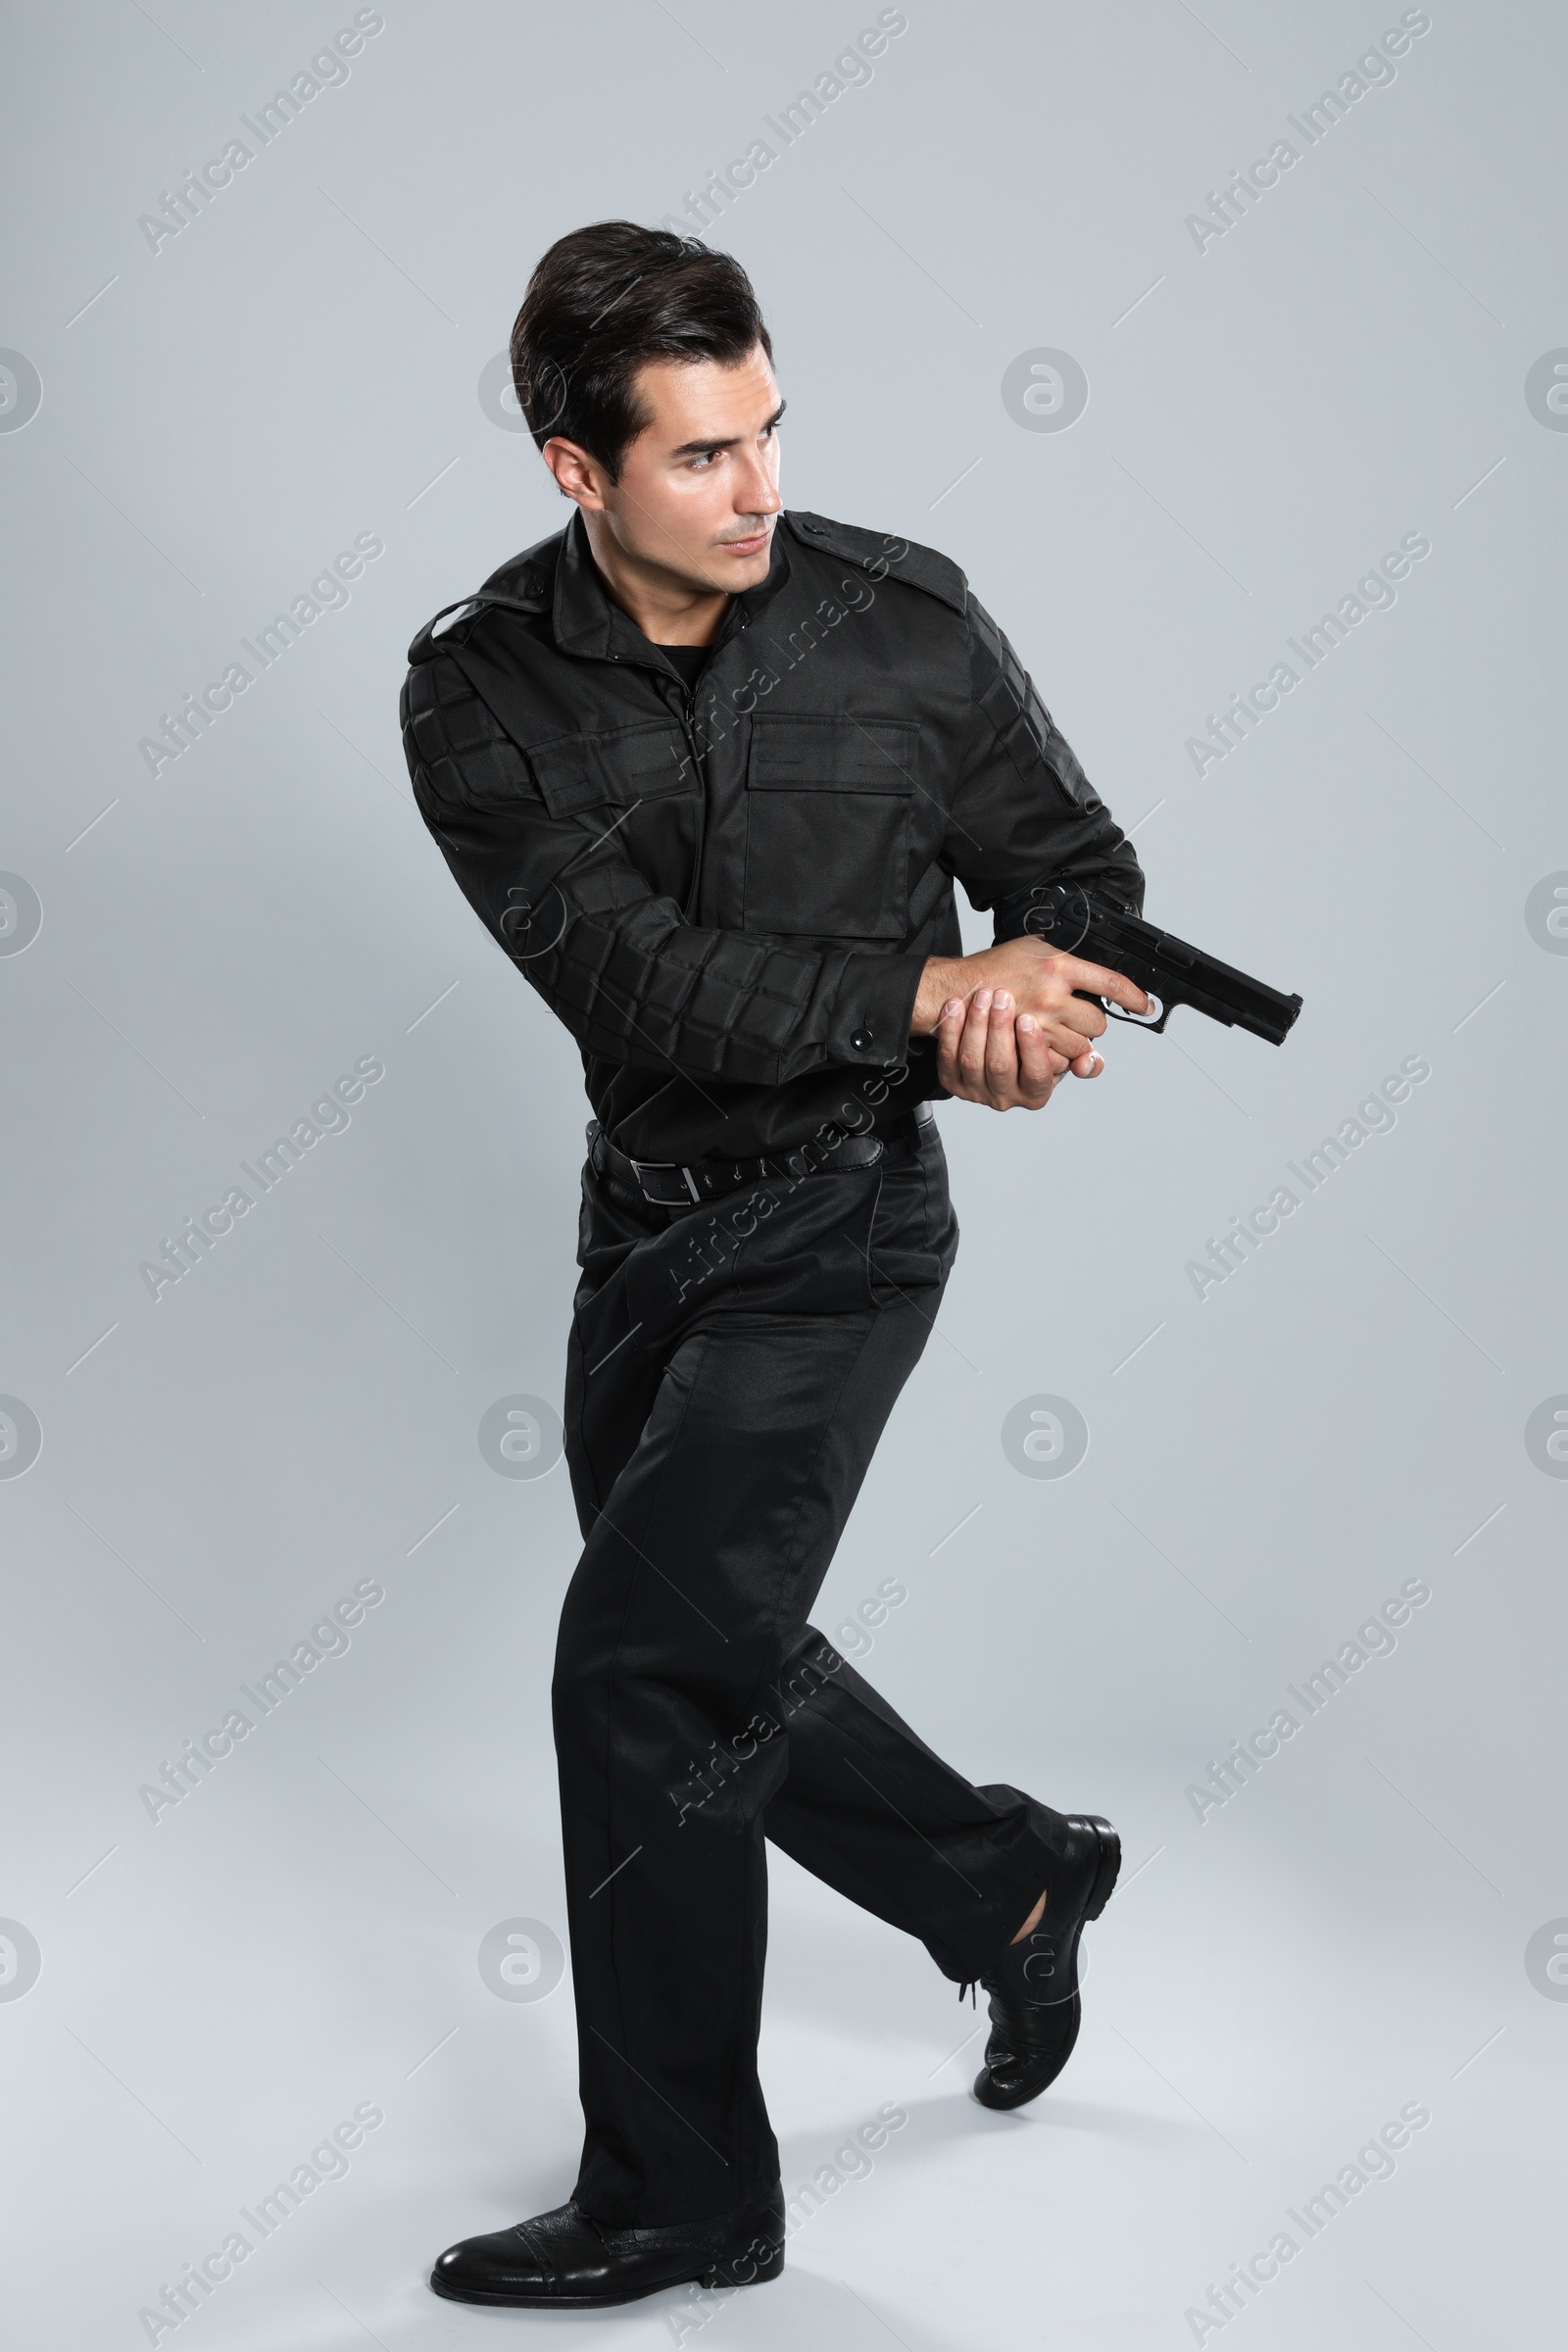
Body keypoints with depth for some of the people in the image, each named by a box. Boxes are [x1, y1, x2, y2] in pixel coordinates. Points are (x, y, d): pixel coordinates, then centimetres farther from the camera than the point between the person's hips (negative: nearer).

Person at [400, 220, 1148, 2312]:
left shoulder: (905, 622, -8)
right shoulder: (481, 689, -8)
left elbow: (1081, 864, 2)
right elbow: (632, 975, -19)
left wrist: (1037, 965, -22)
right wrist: (926, 993, -27)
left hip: (843, 1222, -4)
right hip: (644, 1217, 4)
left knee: (641, 1666, -10)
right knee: (714, 1669, 17)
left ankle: (681, 2193, 8)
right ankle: (1014, 1882, 44)